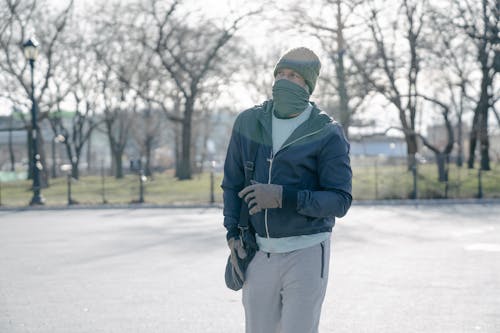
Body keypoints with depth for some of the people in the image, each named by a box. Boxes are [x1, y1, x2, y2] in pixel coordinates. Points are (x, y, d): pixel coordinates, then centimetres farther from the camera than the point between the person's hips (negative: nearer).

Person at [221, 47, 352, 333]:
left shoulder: (328, 135, -10)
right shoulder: (248, 122, 4)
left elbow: (341, 201, -13)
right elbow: (233, 183, 11)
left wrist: (283, 197, -25)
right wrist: (233, 234, -1)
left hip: (306, 252, -4)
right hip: (259, 253, 4)